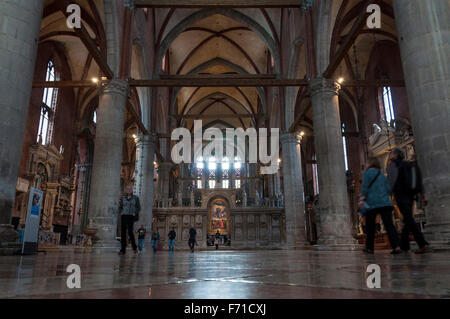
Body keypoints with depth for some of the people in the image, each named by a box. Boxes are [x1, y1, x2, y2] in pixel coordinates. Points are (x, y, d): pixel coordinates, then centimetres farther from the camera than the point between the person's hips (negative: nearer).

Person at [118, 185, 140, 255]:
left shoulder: (136, 198, 5)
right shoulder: (123, 198, 12)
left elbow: (138, 208, 5)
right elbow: (120, 207, 18)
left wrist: (134, 213, -10)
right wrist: (121, 213, 0)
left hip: (131, 216, -3)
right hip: (124, 216, 3)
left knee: (130, 232, -15)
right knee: (123, 232, -4)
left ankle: (134, 247, 7)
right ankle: (123, 250, 0)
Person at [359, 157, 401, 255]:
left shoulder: (367, 173, 2)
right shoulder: (382, 175, 18)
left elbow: (365, 186, -10)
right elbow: (389, 190, 14)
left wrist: (361, 199, -14)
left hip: (372, 203, -4)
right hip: (385, 203, 4)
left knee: (370, 226, 7)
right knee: (389, 225, -4)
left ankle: (369, 248, 13)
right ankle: (396, 247, -18)